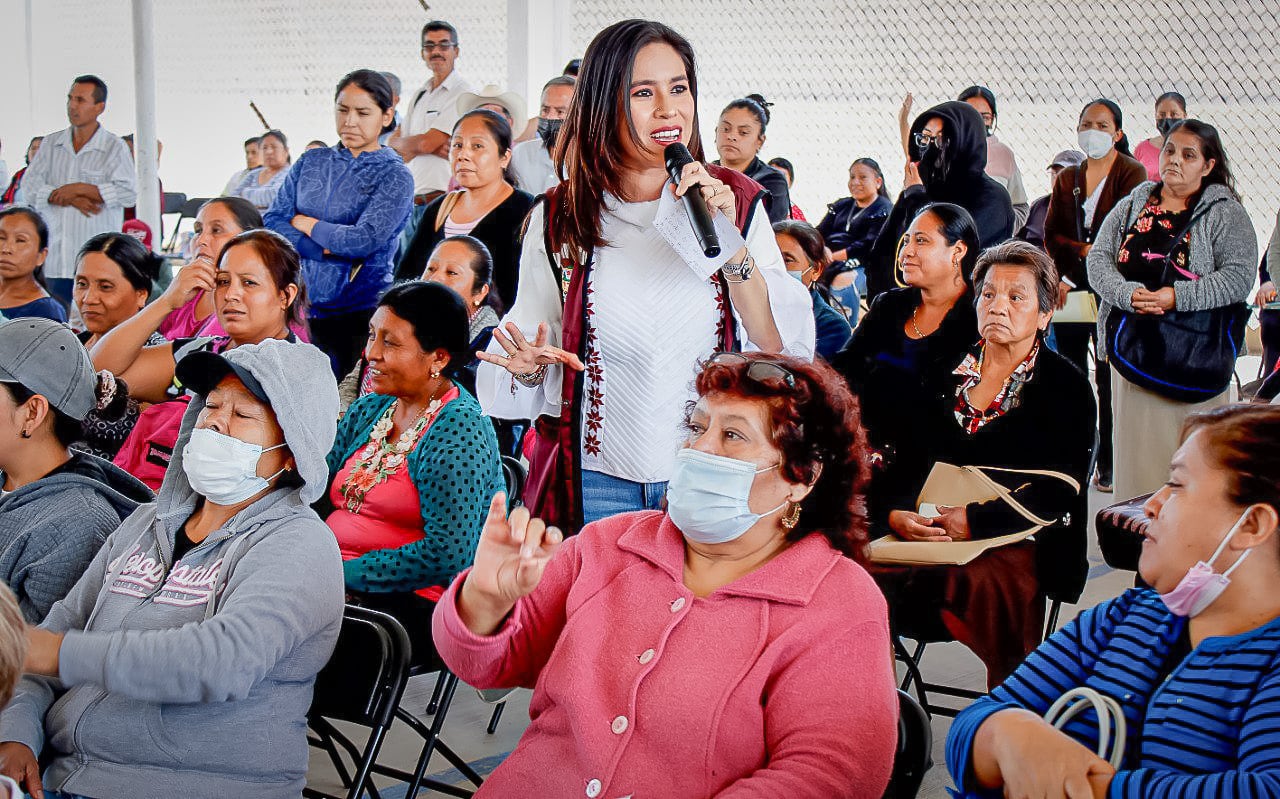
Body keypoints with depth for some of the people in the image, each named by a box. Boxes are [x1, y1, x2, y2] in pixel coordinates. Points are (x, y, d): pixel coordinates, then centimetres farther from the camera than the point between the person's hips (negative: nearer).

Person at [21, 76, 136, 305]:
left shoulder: (114, 147, 2)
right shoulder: (51, 144, 14)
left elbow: (128, 193, -10)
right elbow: (30, 186, 4)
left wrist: (78, 189, -12)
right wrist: (71, 199, -10)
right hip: (55, 260, 4)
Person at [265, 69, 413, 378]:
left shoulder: (395, 176, -3)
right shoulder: (312, 162, 12)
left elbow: (364, 240, -16)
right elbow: (272, 222, 5)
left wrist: (306, 224, -2)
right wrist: (327, 249, -9)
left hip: (360, 311, -4)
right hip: (301, 306, 4)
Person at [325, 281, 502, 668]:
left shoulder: (458, 432, -10)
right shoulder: (367, 411, 15)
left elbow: (447, 554, -20)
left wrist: (347, 572, -17)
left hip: (412, 604, -7)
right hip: (332, 584, 7)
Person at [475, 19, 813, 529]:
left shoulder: (736, 200, 0)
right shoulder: (557, 219, 0)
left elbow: (784, 350, -8)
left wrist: (730, 243, -17)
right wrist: (528, 368, -14)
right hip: (597, 486, 0)